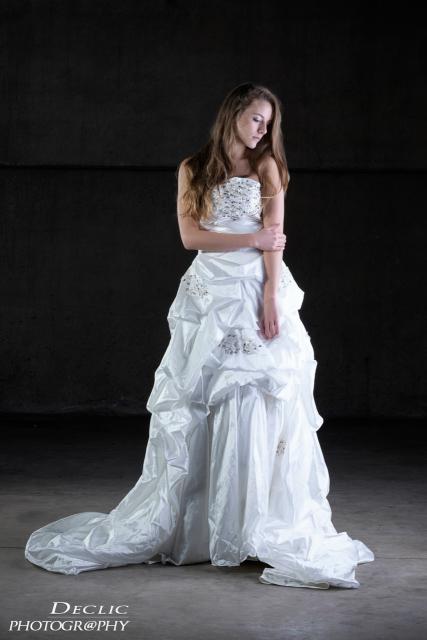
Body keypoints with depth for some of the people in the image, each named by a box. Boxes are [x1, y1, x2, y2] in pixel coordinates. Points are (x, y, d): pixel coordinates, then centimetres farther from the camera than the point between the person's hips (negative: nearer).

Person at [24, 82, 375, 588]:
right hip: (209, 296, 1)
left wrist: (271, 295, -14)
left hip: (259, 294, -1)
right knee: (192, 410, 2)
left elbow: (275, 236, -2)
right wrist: (251, 240, -6)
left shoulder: (266, 166, 9)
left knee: (263, 407, -6)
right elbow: (190, 234, 0)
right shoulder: (193, 169, 12)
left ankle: (269, 527, 2)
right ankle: (166, 524, 12)